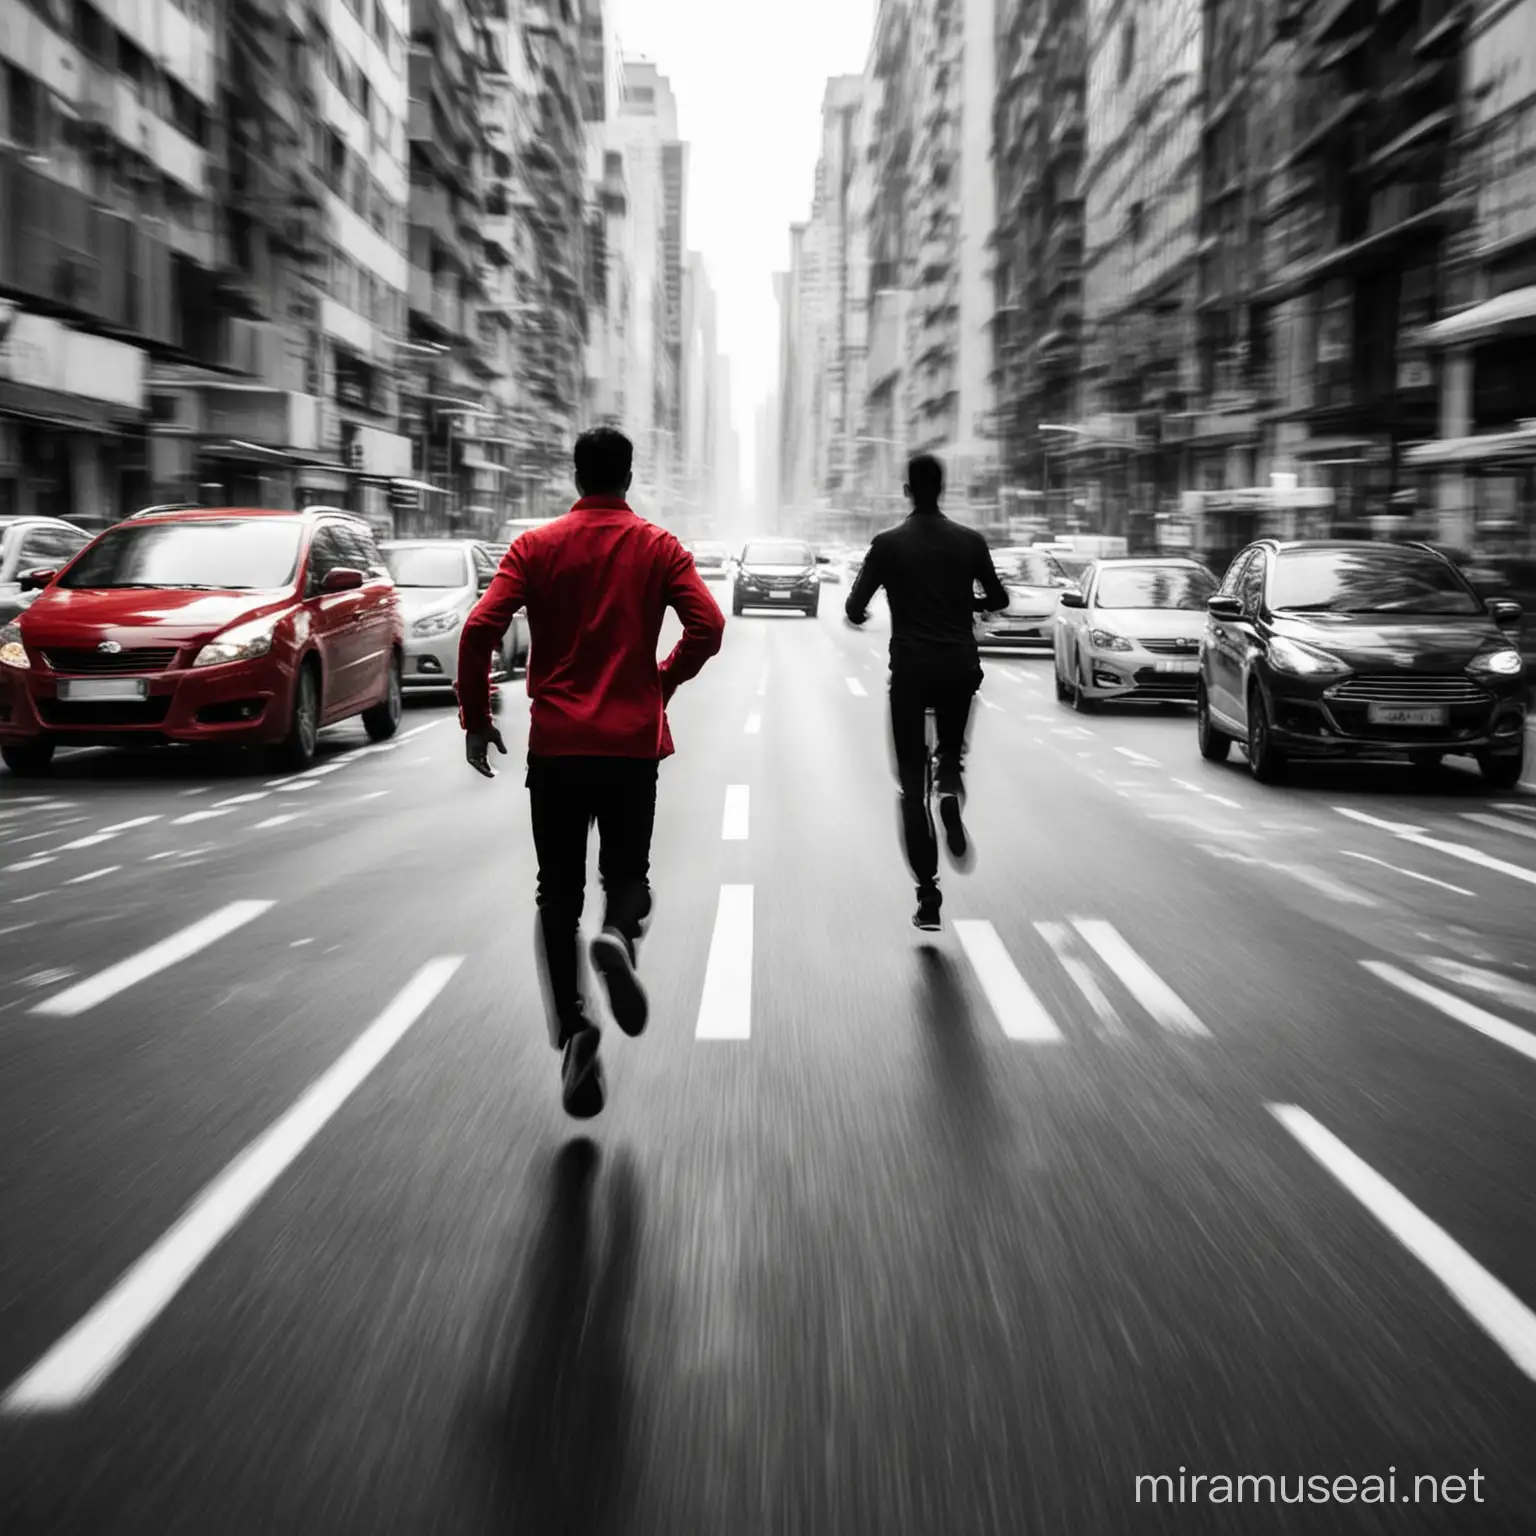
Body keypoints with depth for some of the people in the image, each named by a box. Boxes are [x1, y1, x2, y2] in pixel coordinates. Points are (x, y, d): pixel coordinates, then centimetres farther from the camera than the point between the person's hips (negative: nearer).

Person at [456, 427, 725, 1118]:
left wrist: (475, 719, 2)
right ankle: (619, 936, -18)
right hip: (634, 741, 0)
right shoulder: (658, 547, 3)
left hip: (556, 743, 0)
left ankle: (573, 1030, -8)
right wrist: (664, 682, 9)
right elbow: (707, 627, -8)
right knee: (627, 872, 17)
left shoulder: (537, 547, 2)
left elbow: (479, 631, -8)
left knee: (559, 892, 8)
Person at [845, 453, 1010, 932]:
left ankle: (928, 897, -4)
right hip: (959, 668, 2)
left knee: (912, 784, 4)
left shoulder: (889, 544, -4)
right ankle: (950, 790, -13)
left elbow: (855, 610, -7)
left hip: (910, 670, -2)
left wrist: (859, 614, 16)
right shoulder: (969, 542, 2)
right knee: (951, 749, 25)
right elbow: (998, 600, 10)